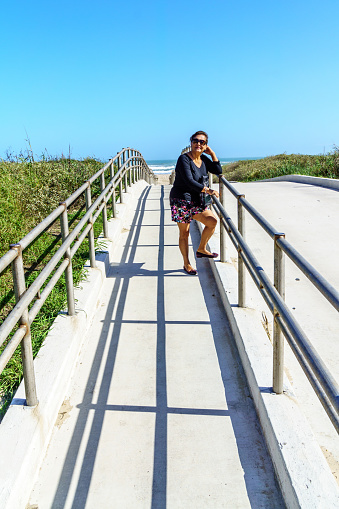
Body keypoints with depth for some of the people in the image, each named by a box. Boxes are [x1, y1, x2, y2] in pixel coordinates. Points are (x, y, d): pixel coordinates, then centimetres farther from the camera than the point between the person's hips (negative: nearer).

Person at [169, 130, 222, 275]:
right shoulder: (184, 159, -15)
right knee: (184, 232, 0)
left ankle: (201, 249, 22)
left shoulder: (203, 159, 9)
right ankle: (186, 264, 14)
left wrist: (212, 154, 3)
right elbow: (189, 181, -24)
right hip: (181, 200, -7)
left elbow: (218, 171, 9)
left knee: (212, 221, 2)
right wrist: (208, 190, -26)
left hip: (196, 201, 7)